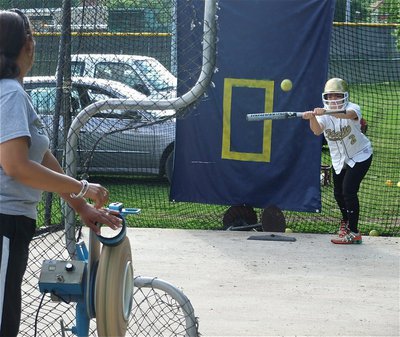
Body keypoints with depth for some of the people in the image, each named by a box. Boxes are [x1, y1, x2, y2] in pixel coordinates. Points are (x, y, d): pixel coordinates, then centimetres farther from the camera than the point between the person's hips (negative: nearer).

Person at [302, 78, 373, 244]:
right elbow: (317, 131, -33)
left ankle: (354, 232, -13)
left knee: (349, 190, -18)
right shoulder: (323, 114, -13)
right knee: (338, 193, 15)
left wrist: (326, 112, -66)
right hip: (339, 160, 5)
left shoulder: (352, 108, -23)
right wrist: (312, 117, -57)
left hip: (360, 156, -5)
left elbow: (349, 115, -49)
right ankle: (346, 220, 45)